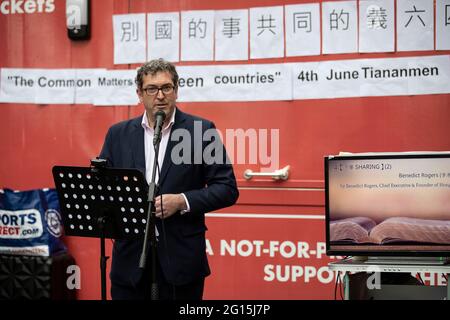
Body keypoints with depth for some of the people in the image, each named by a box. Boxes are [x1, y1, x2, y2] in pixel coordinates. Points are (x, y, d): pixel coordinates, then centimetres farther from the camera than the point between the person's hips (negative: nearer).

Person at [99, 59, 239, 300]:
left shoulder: (201, 130, -1)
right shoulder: (118, 134, 8)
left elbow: (227, 189, -2)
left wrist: (182, 201, -16)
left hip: (181, 258, -2)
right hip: (130, 257, 2)